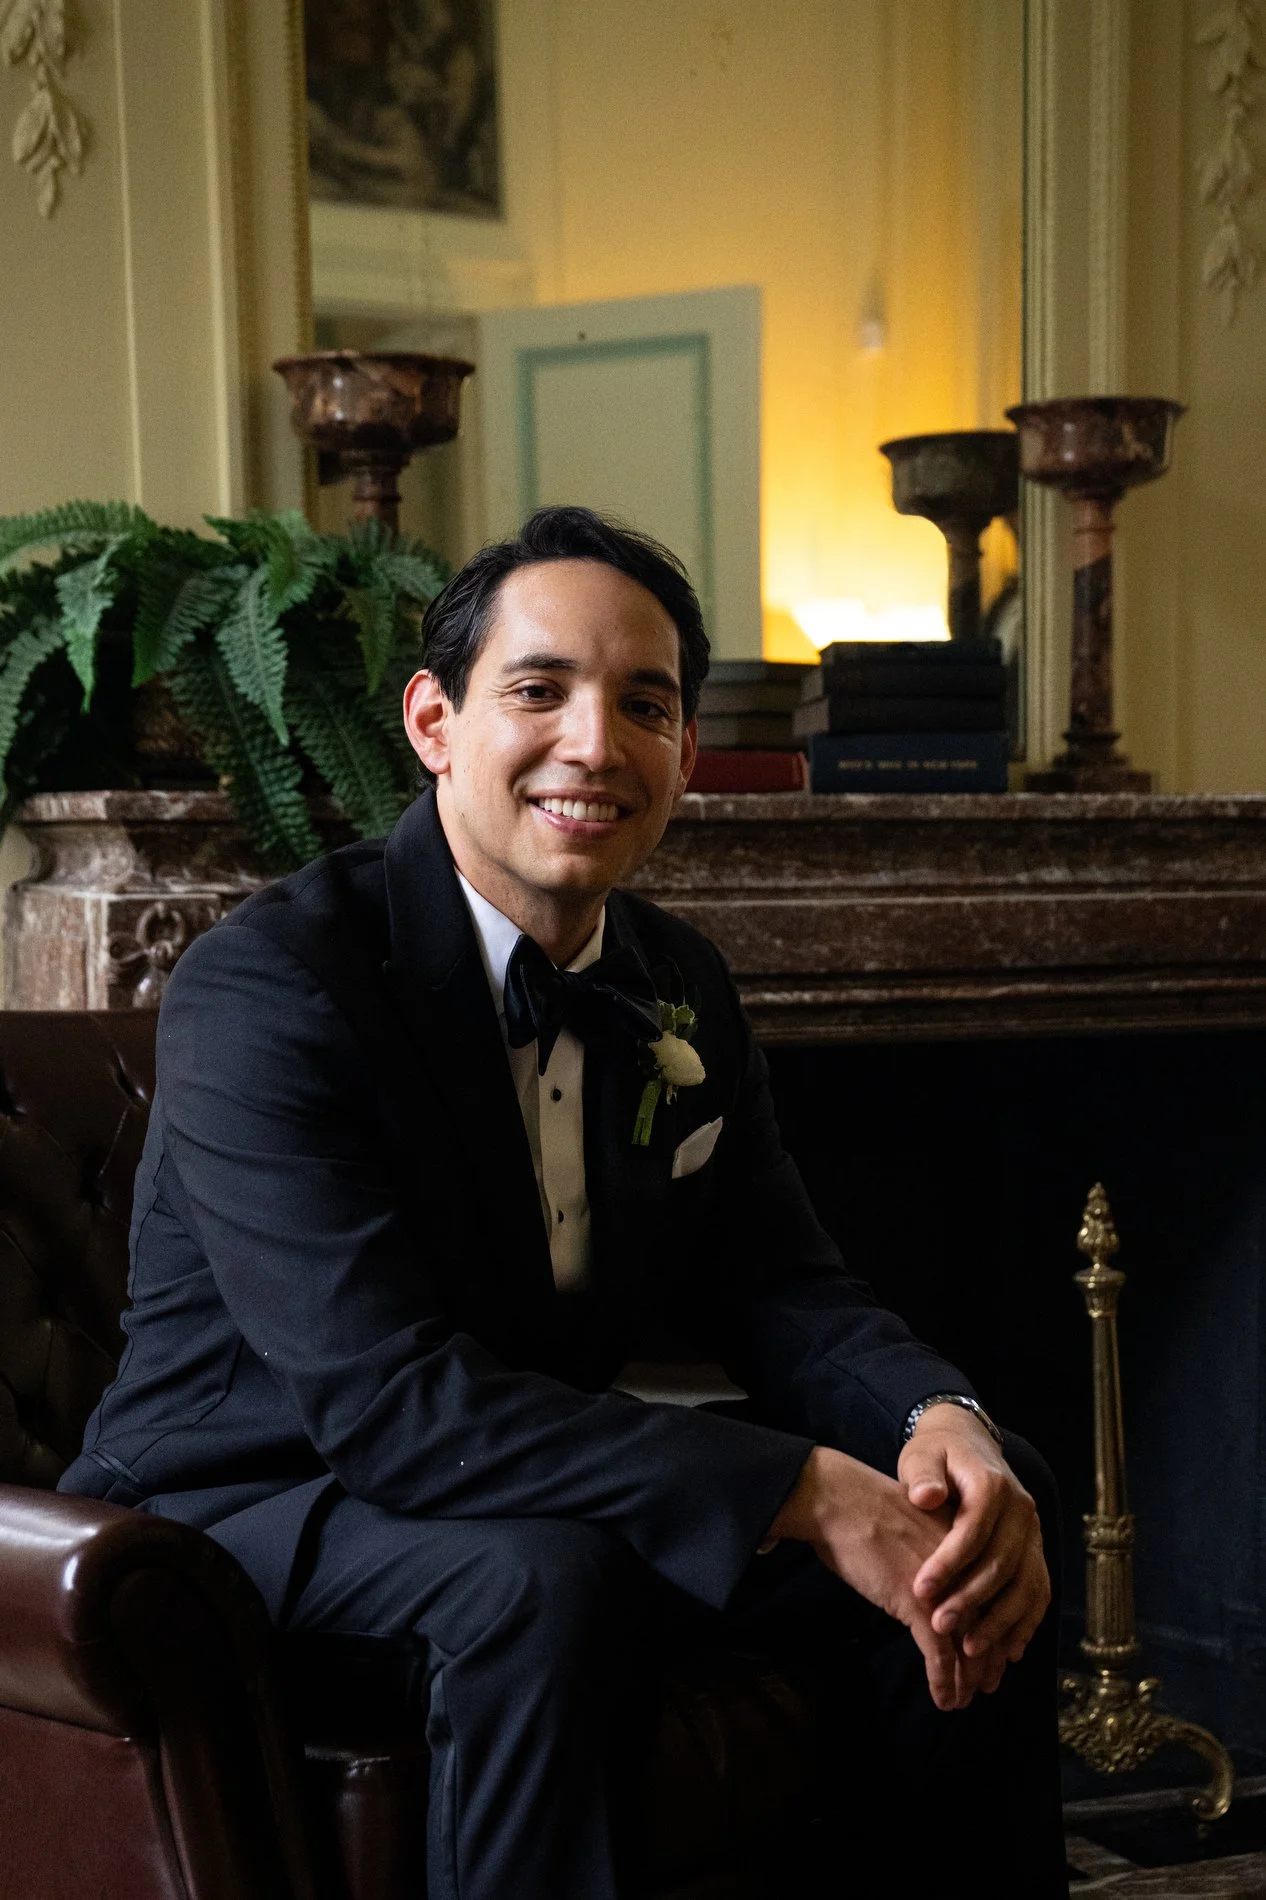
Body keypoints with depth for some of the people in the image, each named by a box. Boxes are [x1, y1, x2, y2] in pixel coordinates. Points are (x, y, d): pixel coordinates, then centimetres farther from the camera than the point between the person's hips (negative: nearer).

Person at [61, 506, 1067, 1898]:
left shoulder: (677, 989, 5)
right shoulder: (264, 986, -21)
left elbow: (777, 1288, 4)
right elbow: (385, 1391, -30)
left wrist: (941, 1422, -21)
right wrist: (806, 1492, -33)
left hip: (551, 1494, 7)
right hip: (250, 1507, -7)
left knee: (981, 1549, -6)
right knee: (537, 1579, -37)